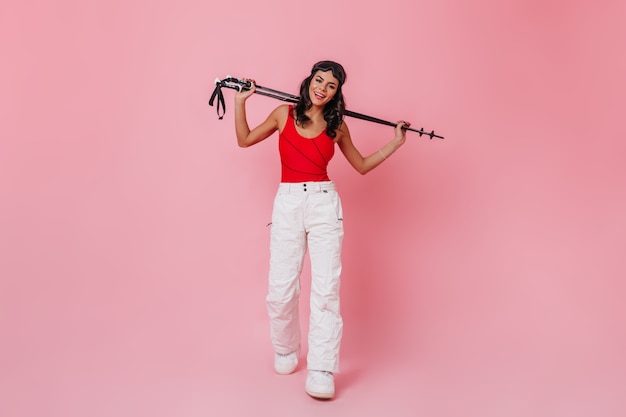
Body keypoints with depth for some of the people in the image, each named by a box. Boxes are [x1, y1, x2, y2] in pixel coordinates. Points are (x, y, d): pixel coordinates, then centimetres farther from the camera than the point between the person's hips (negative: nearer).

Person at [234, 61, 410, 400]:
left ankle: (321, 372, -2)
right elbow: (245, 140, 16)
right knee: (281, 290, -2)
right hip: (287, 203, 0)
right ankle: (286, 351, 25)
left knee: (326, 289, -8)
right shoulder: (284, 114, 7)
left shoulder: (337, 126, 8)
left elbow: (362, 165, 19)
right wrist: (240, 102, 11)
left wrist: (395, 143, 15)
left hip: (324, 204, 0)